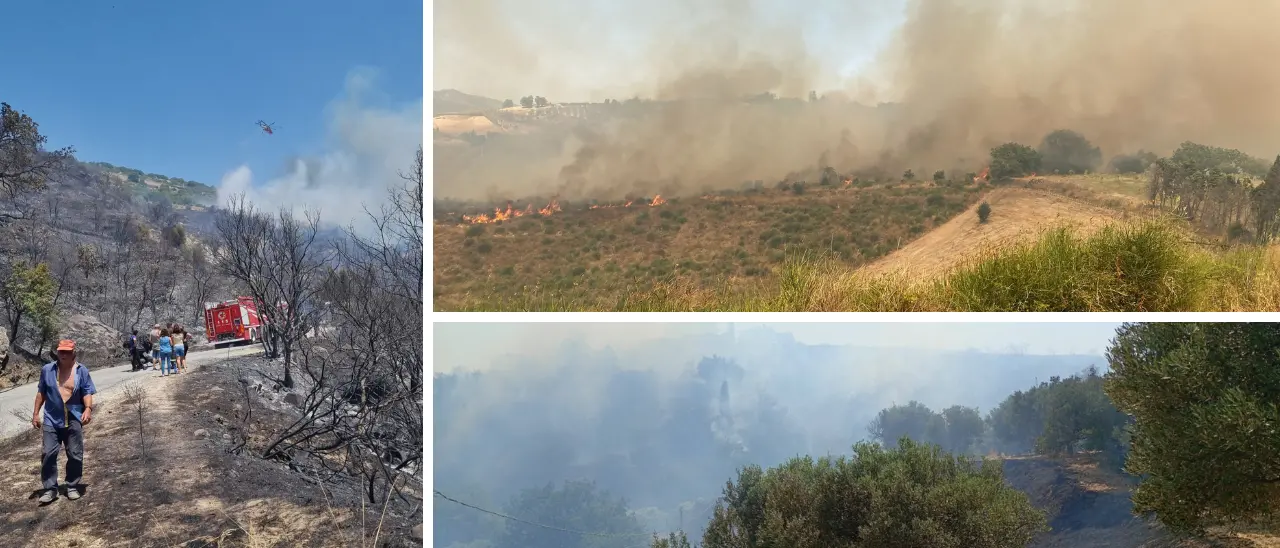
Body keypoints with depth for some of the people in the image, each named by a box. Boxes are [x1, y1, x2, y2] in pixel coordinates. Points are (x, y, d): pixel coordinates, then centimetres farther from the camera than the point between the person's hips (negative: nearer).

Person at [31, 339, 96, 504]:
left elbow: (87, 393, -2)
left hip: (74, 420, -1)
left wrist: (88, 408, -19)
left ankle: (73, 487, 16)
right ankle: (50, 489, 5)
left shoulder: (82, 370, -1)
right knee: (49, 454, -3)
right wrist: (36, 413, 8)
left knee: (75, 455, 3)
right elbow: (41, 392, 11)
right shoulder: (47, 369, 3)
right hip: (52, 419, 1)